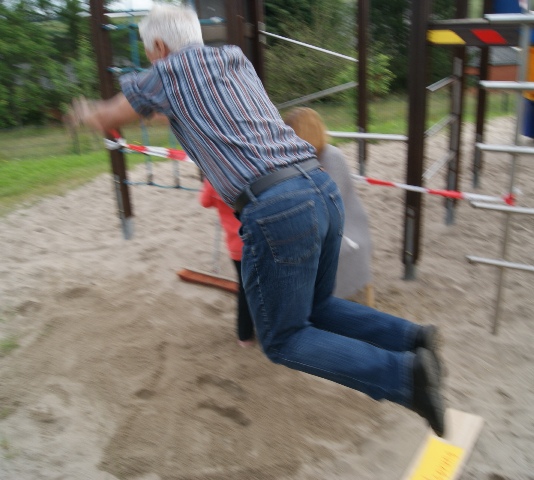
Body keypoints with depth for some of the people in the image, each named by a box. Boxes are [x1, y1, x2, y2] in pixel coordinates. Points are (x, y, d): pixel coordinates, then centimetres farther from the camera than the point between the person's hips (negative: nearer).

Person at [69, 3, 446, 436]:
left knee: (283, 341, 10)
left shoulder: (168, 72, 7)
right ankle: (411, 338, 8)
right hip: (324, 190, 8)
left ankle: (404, 374, -6)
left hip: (276, 210, -7)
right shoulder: (238, 61, 24)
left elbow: (109, 118, 23)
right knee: (316, 309, 27)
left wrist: (87, 113, 46)